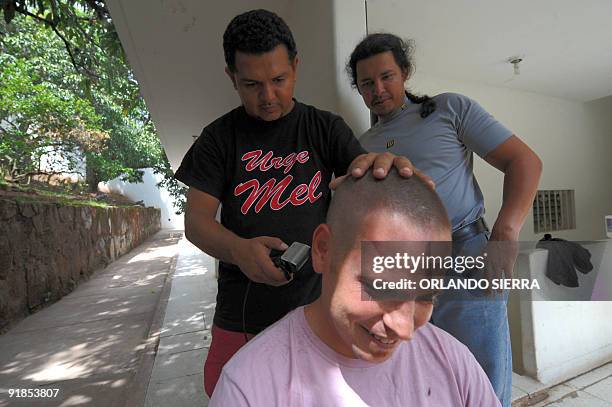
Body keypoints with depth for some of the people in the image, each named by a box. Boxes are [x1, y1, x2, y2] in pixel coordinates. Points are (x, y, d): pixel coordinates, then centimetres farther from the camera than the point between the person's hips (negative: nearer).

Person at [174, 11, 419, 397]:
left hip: (317, 305, 0)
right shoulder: (219, 137, 1)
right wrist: (238, 249, -26)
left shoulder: (326, 128, 2)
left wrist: (384, 165, -32)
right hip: (242, 315, 1)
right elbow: (196, 220, -4)